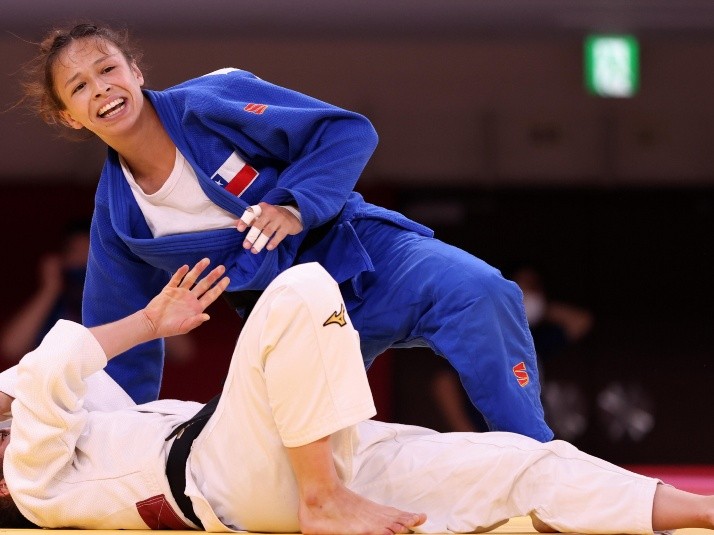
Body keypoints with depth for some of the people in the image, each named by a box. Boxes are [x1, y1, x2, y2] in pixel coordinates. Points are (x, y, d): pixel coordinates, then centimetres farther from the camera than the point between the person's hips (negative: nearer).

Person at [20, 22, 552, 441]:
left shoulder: (212, 102, -13)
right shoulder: (115, 215, 0)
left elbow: (349, 131, -13)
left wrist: (297, 205, -28)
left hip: (365, 258, -4)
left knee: (474, 291, -34)